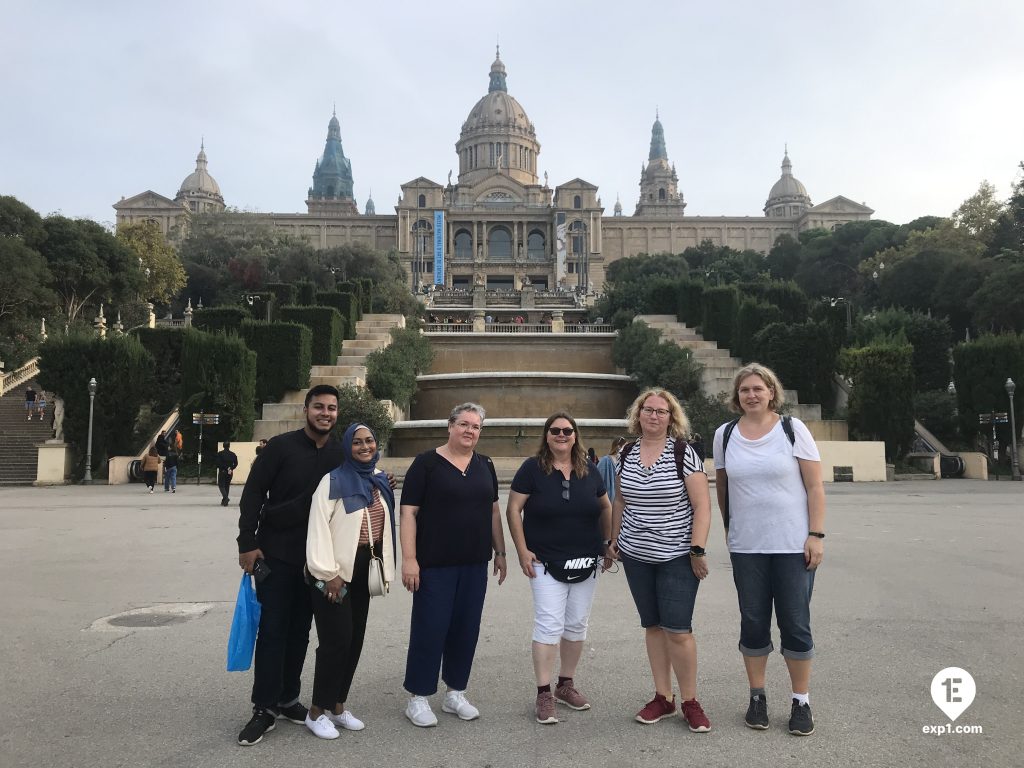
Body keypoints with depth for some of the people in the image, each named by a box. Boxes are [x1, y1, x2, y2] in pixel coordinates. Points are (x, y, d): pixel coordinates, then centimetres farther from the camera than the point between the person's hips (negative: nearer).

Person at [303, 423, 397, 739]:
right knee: (336, 639, -6)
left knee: (355, 639, 11)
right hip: (335, 570, -7)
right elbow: (319, 528, -16)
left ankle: (337, 706, 25)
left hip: (363, 567, 7)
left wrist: (382, 565, 12)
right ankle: (317, 711, 11)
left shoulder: (379, 479, 9)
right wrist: (328, 573, -19)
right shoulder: (334, 480, -12)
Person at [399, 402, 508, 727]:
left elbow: (493, 511, 16)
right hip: (434, 565, -5)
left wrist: (500, 552, 13)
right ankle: (418, 699, 16)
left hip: (474, 565, 5)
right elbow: (408, 512, -10)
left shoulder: (485, 465, 9)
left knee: (466, 628, 11)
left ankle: (455, 693, 26)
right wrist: (409, 559, -16)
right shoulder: (427, 463, -7)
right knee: (429, 629, 1)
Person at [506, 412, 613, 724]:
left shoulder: (589, 470, 5)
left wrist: (608, 543, 11)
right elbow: (513, 509, -6)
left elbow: (605, 507, 17)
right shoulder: (532, 468, -6)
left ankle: (566, 684, 27)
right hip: (546, 563, -4)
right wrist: (522, 551, -10)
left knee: (577, 624, 11)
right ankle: (544, 694, 2)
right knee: (549, 624, -8)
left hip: (585, 563, 4)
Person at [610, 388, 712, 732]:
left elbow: (702, 505, -10)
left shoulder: (683, 452, -9)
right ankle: (663, 697, 23)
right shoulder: (627, 453, 5)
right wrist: (614, 540, 14)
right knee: (652, 626, 11)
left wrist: (698, 550, -14)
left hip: (677, 556, -4)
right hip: (636, 555, 4)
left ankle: (690, 702, 13)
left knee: (677, 629, -5)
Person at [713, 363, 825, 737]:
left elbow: (815, 486, -5)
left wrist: (816, 535, -10)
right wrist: (729, 529, 13)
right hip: (746, 547, 2)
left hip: (793, 545, -2)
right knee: (753, 623, 10)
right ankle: (757, 697, 26)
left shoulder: (792, 429, -4)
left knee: (795, 624, 5)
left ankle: (801, 702, 21)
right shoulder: (725, 434, 3)